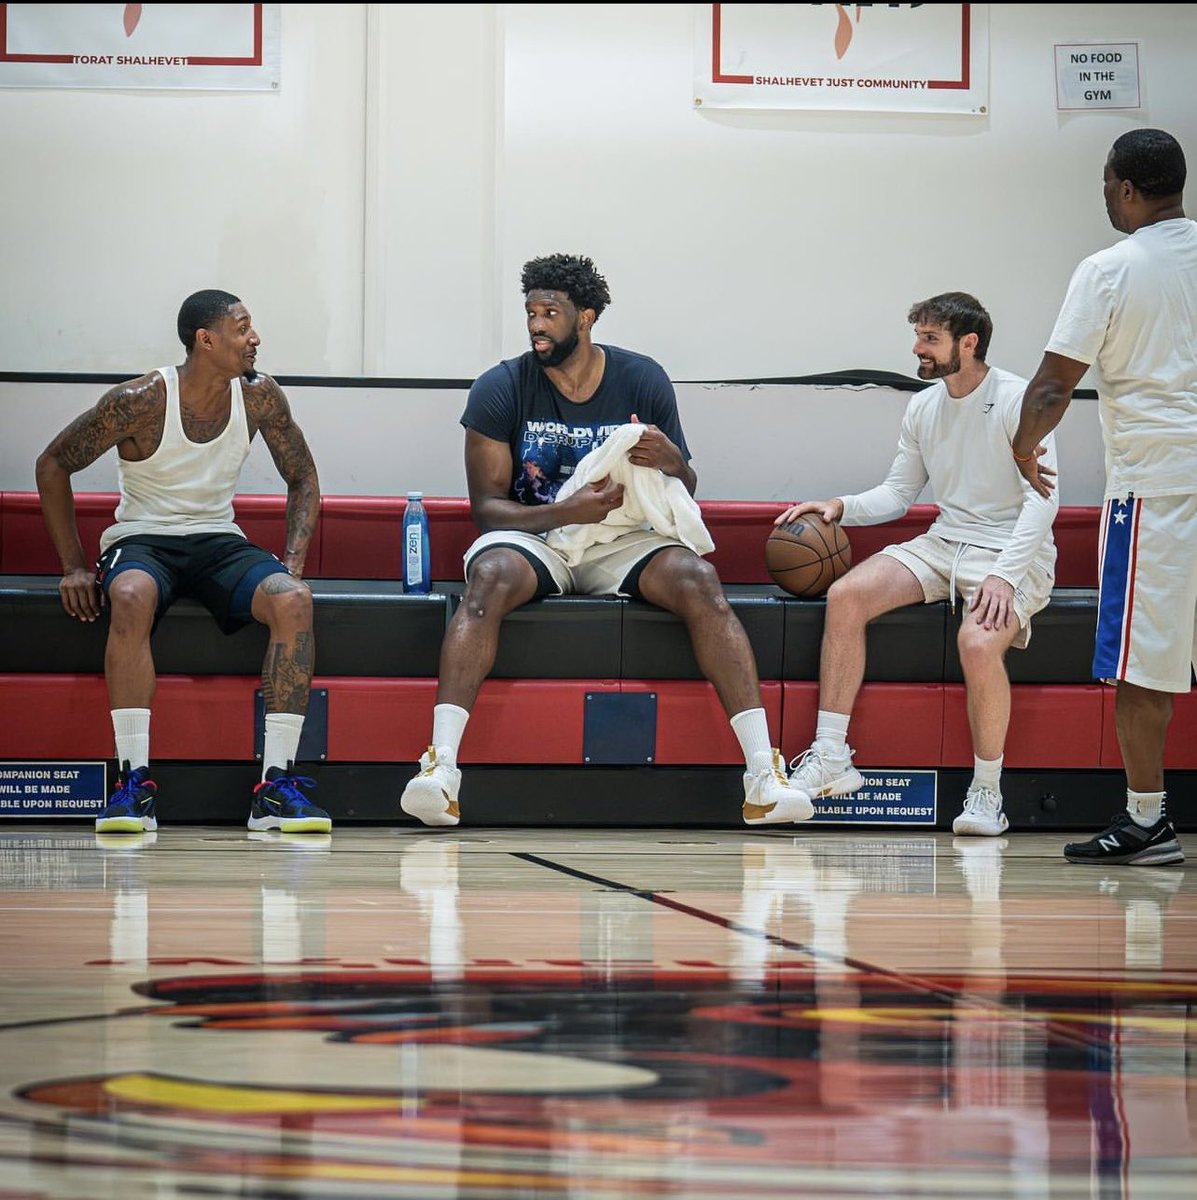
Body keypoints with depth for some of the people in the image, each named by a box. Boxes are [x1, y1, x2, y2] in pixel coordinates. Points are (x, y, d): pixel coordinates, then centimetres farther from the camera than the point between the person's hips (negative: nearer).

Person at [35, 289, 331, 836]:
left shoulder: (258, 396, -3)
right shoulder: (140, 401, -15)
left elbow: (303, 478, 10)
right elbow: (52, 465, -4)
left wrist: (292, 565, -4)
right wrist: (74, 566, -9)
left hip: (218, 541, 4)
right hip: (141, 541, -3)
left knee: (294, 600, -28)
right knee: (131, 596, -40)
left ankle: (276, 787, -28)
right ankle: (134, 782, -37)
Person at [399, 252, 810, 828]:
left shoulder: (643, 380, 1)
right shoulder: (500, 389, -4)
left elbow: (686, 495, 8)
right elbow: (486, 505, -6)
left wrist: (672, 462, -17)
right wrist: (565, 513, -24)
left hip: (622, 539, 1)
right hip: (532, 534, -1)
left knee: (699, 583, -28)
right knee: (489, 580, -36)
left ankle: (763, 771, -34)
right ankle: (441, 764, -45)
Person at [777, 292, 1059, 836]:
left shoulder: (1017, 400, -10)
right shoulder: (922, 408, 11)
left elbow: (1043, 496, -17)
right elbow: (898, 493, 20)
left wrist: (1004, 576, -28)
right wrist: (841, 506, 0)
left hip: (1012, 552, -6)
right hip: (944, 544, 7)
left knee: (979, 642, -35)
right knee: (845, 595, -17)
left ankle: (987, 790, -16)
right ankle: (831, 758, -14)